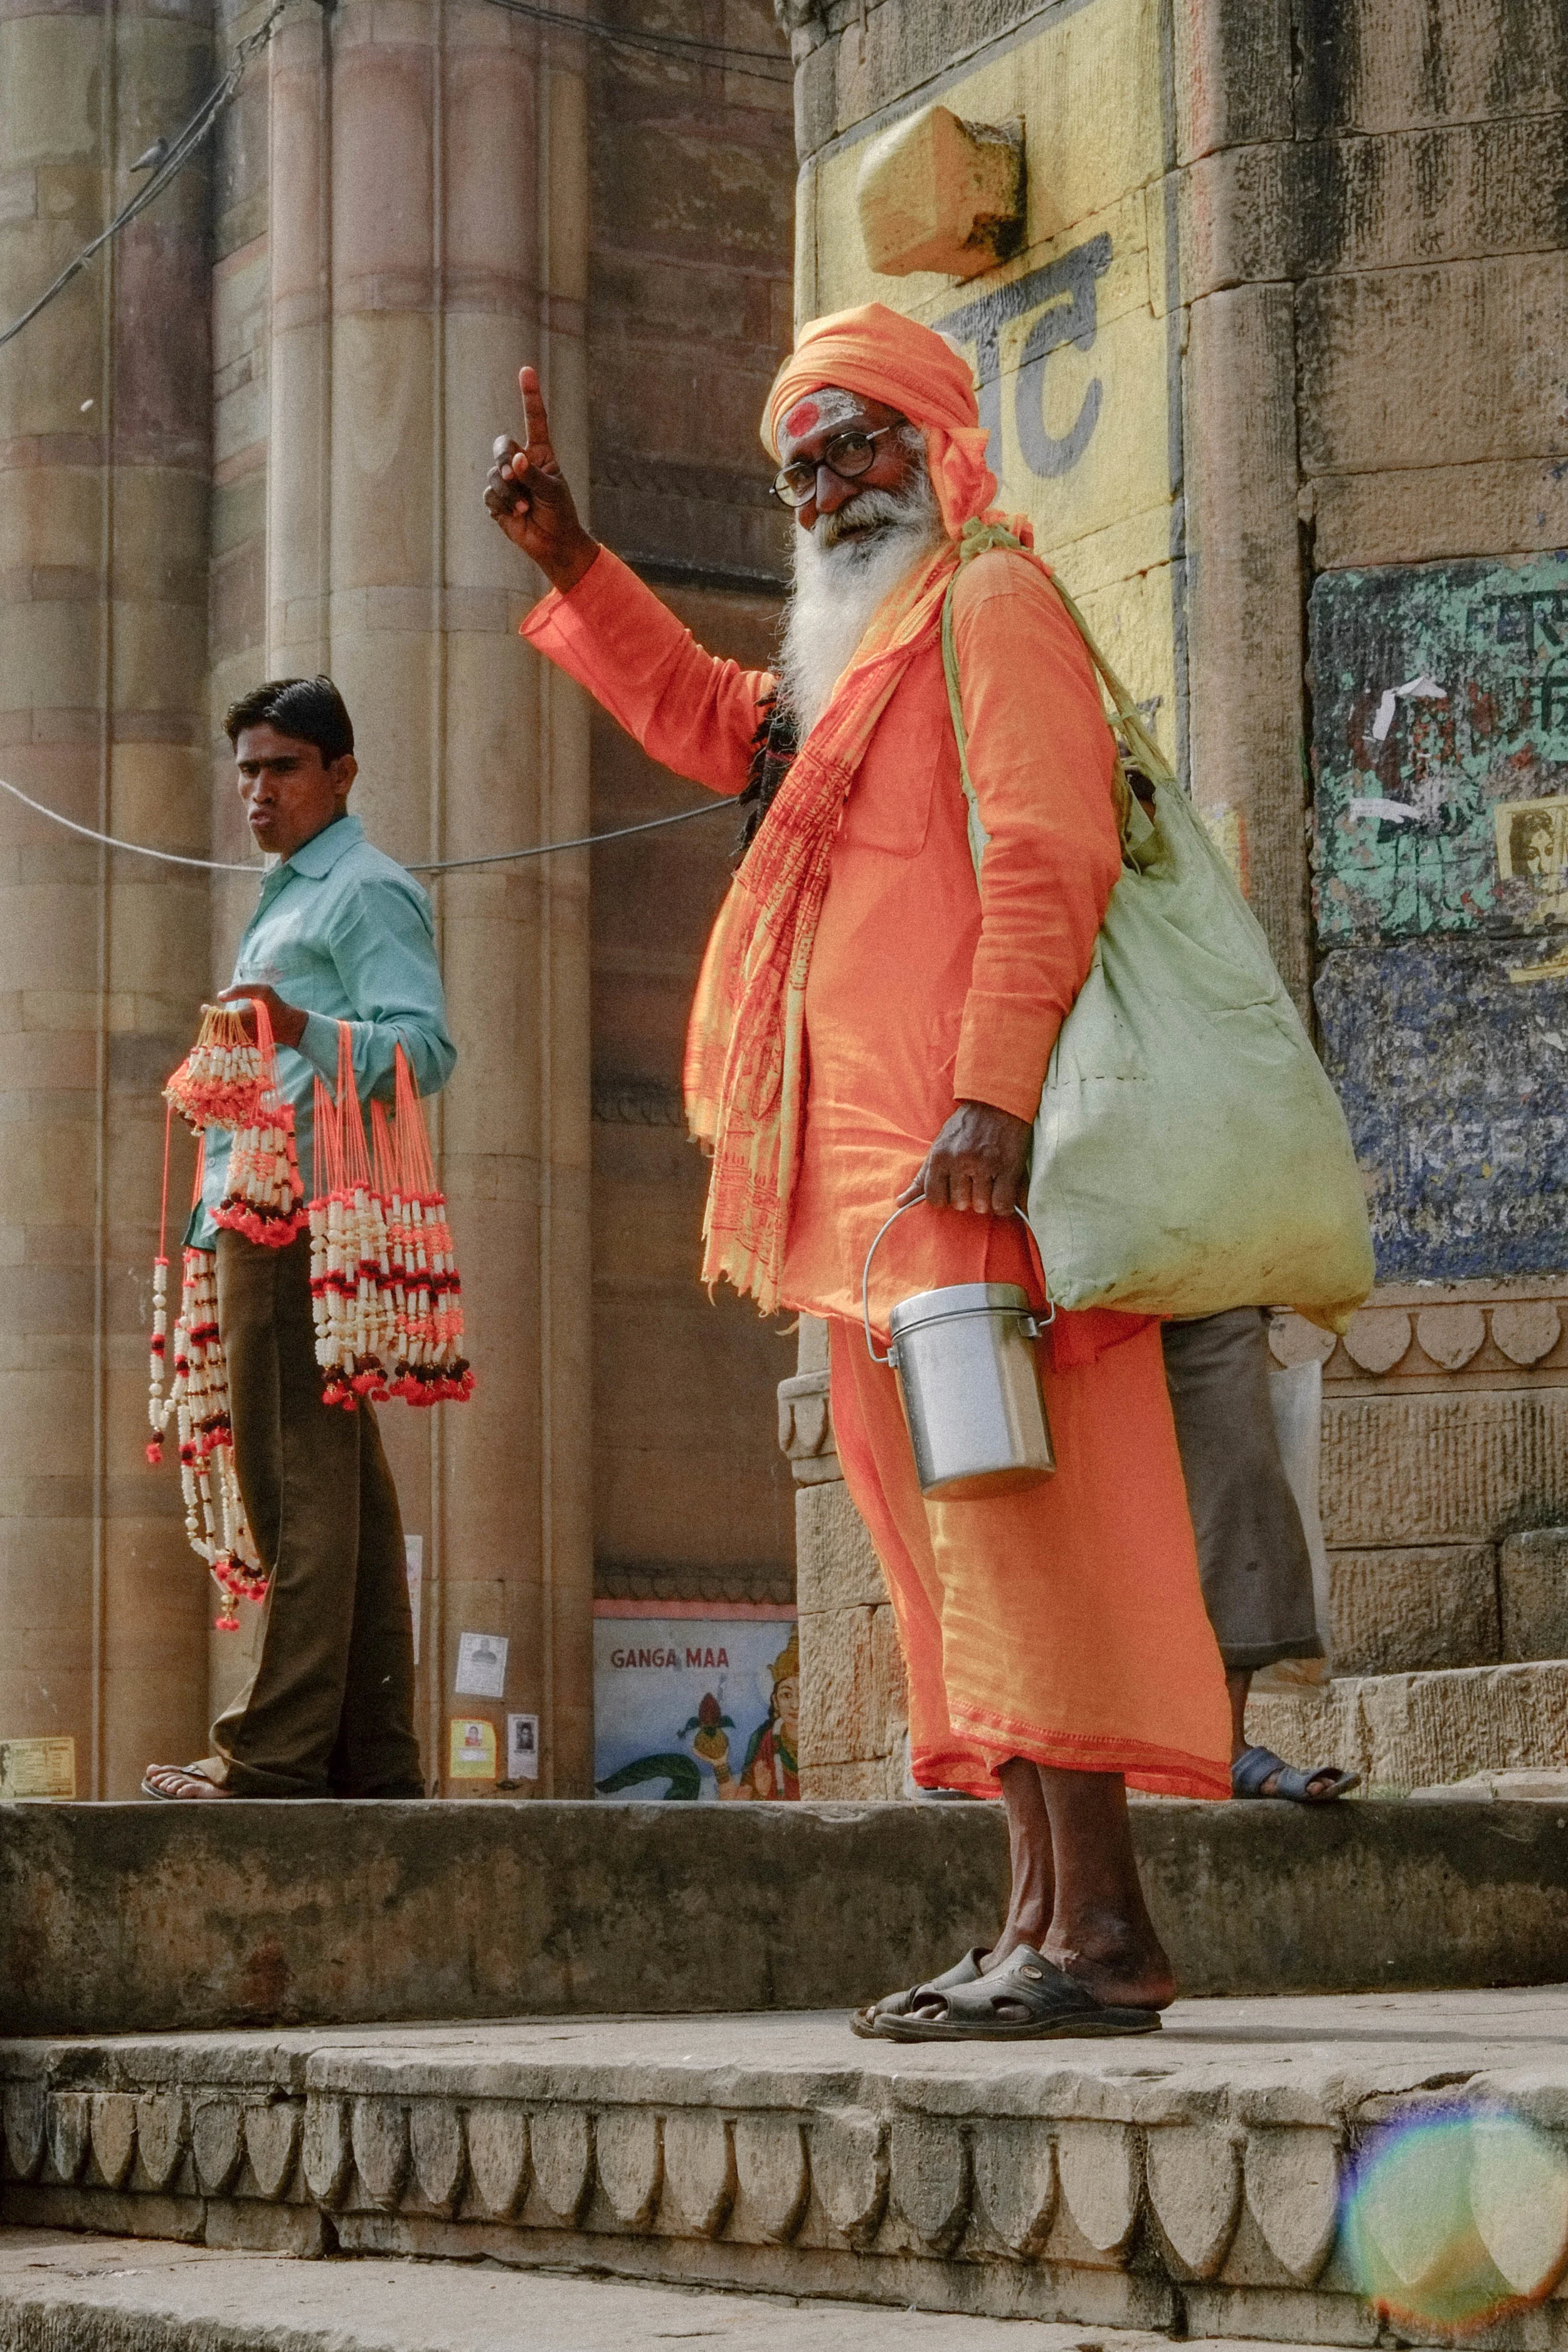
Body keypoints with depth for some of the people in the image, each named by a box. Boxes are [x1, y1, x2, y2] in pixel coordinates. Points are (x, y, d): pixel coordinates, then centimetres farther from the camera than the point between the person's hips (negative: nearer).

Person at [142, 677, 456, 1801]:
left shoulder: (369, 891, -4)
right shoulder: (287, 901, 27)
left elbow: (425, 1050, -16)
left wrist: (303, 1027, -31)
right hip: (267, 1221, 10)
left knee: (302, 1486, -13)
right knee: (342, 1487, 7)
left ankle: (280, 1751, -17)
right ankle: (374, 1754, 8)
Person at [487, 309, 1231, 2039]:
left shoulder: (993, 604, -3)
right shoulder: (854, 660, 26)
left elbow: (1045, 857, -15)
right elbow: (708, 724, 43)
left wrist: (993, 1090, -26)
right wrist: (566, 565, 33)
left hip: (967, 1154, -10)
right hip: (866, 1155, 10)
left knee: (1011, 1514, -16)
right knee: (951, 1525, 8)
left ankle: (1098, 1928, -19)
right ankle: (1045, 1913, 10)